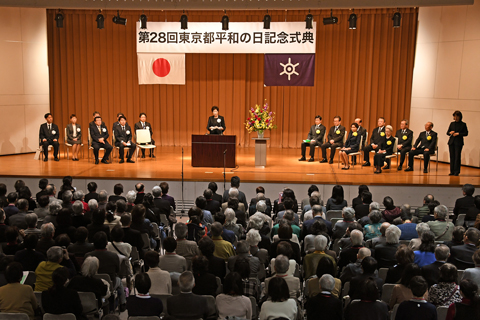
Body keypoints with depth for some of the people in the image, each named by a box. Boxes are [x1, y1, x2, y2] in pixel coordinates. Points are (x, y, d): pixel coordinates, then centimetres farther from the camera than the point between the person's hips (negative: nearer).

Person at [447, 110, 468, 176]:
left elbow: (466, 133, -1)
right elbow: (447, 132, 13)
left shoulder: (463, 124, 2)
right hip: (451, 142, 4)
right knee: (452, 157, 4)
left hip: (458, 142, -4)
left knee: (457, 157, -6)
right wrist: (450, 132, -8)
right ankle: (452, 171, 9)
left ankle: (456, 172, -1)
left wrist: (458, 134, -14)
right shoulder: (452, 123, 12)